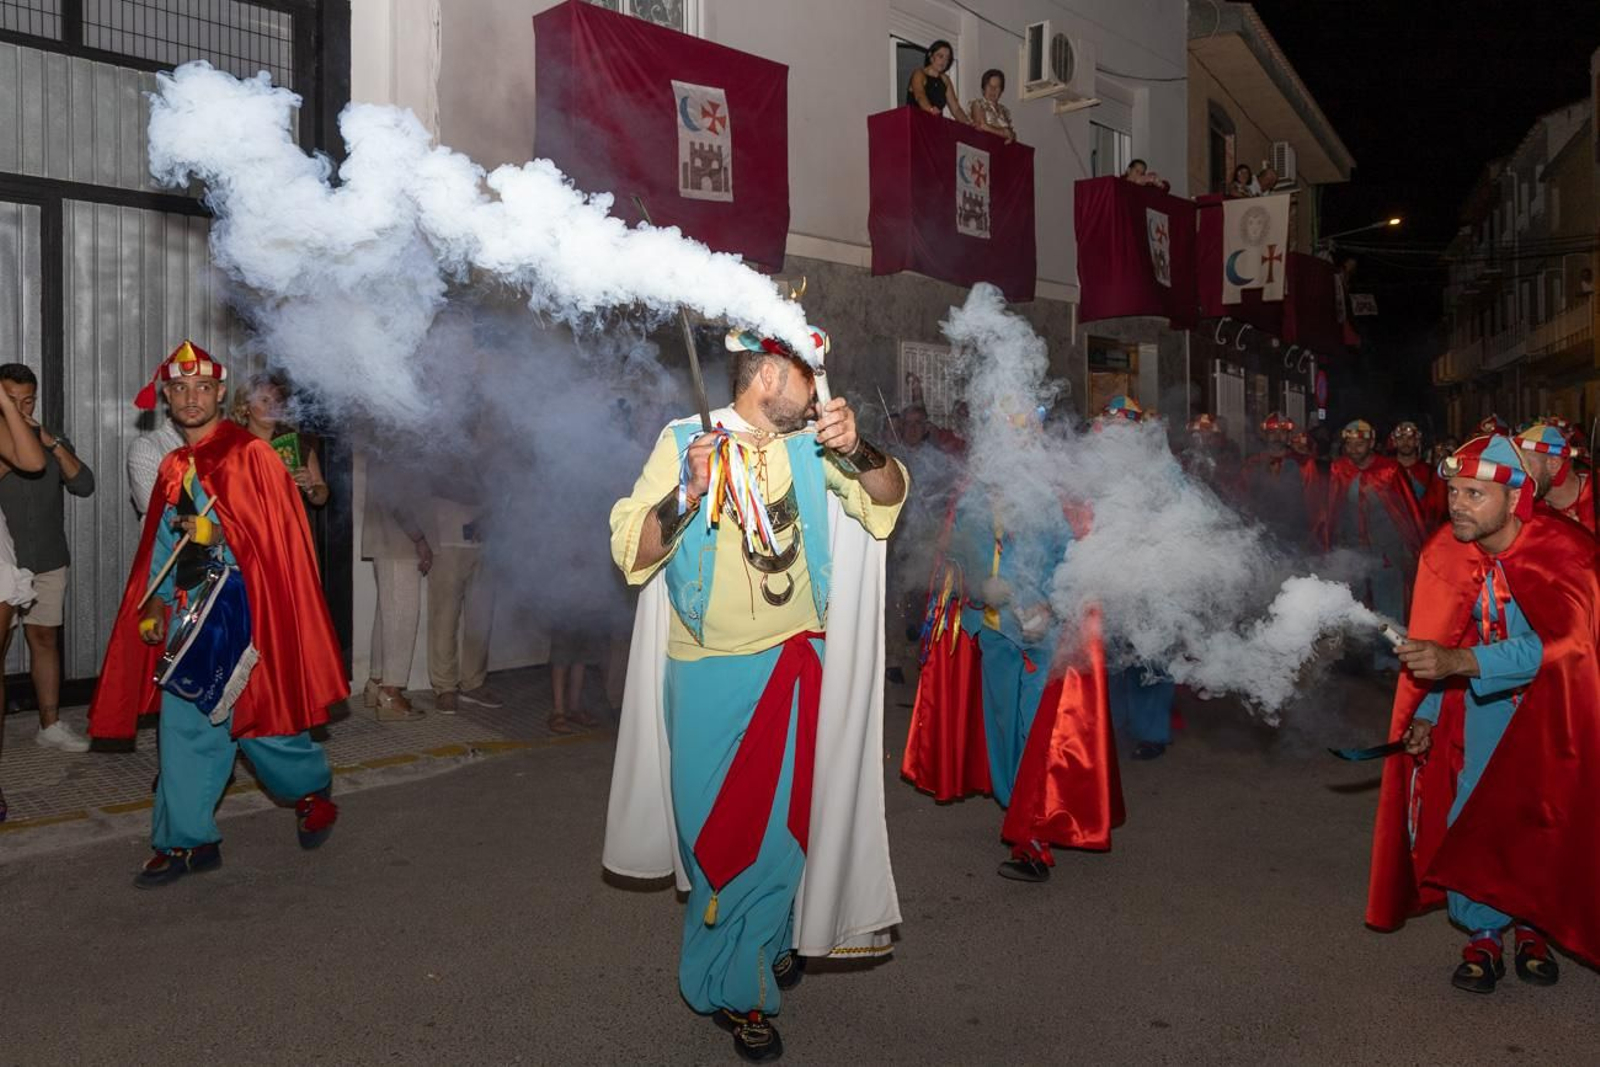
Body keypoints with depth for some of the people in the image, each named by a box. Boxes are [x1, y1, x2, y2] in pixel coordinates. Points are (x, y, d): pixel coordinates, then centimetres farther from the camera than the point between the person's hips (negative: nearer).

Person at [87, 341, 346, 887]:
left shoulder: (251, 454, -7)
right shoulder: (173, 468, 15)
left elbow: (281, 537, -10)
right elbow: (162, 549, 21)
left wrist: (217, 536, -17)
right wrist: (155, 604, 11)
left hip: (243, 617, -6)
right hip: (186, 620, 6)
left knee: (263, 723, 1)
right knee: (184, 729, 6)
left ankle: (315, 792, 27)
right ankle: (185, 842, 16)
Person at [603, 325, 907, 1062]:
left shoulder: (810, 444, 1)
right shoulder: (685, 442, -7)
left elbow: (888, 497, -7)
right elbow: (631, 553, -12)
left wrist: (856, 449, -26)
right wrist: (690, 491, -28)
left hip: (795, 669, 3)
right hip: (712, 675, -2)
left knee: (779, 825, 13)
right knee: (722, 828, 8)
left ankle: (768, 943, 39)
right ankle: (733, 982, 28)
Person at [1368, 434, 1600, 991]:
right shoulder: (1444, 552, -15)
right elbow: (1436, 642, -4)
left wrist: (1459, 662, -53)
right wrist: (1425, 714, -12)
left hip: (1553, 694, -2)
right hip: (1479, 693, 3)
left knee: (1540, 813, 0)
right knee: (1470, 808, -4)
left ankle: (1533, 926, 23)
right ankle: (1483, 934, 10)